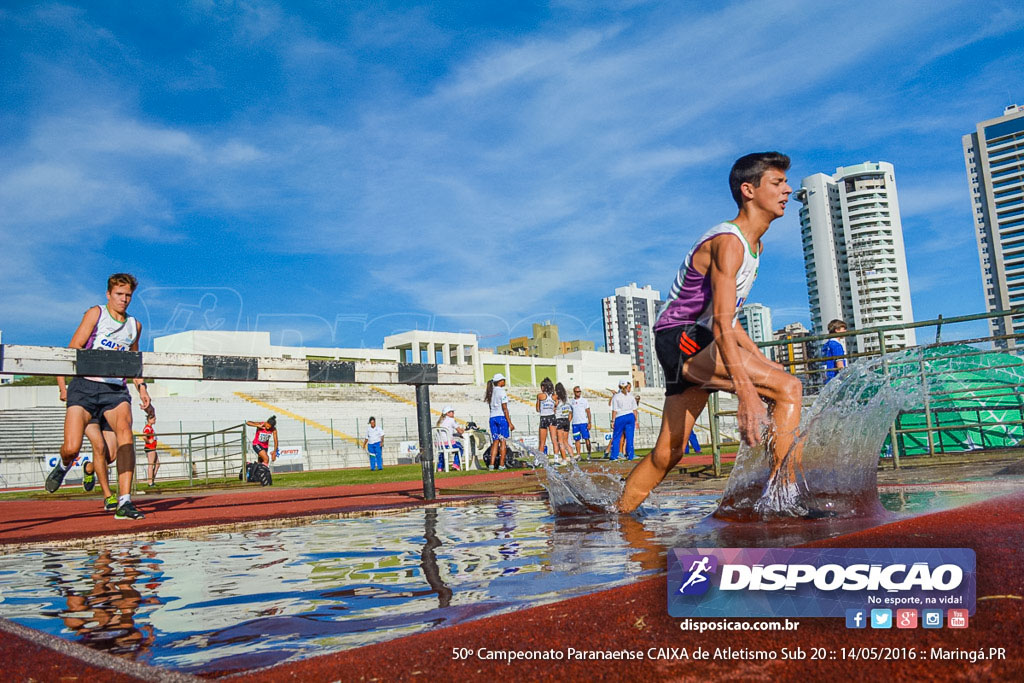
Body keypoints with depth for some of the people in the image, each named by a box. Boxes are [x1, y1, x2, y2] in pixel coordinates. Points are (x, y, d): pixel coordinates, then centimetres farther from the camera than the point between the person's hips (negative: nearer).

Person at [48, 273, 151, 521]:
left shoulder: (135, 325, 17)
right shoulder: (95, 314, 4)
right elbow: (72, 350, -1)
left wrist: (141, 386, 15)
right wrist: (62, 384, -13)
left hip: (116, 389, 2)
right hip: (84, 386, -2)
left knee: (125, 430, -26)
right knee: (71, 449, -12)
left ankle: (124, 502, -26)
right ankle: (64, 465, 29)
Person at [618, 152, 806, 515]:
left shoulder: (754, 244, 16)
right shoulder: (728, 242, -16)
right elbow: (721, 326, -29)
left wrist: (760, 360, 18)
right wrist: (746, 393, -38)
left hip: (697, 348, 10)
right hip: (680, 339, -10)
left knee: (668, 451, 9)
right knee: (788, 387, -22)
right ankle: (781, 490, -21)